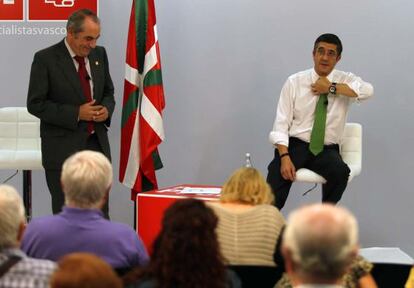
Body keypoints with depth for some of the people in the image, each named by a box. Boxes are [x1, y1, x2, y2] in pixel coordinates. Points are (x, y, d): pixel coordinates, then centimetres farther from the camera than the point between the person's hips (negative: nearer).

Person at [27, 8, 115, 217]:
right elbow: (35, 104, -9)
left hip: (97, 143, 5)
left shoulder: (99, 54, 7)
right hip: (63, 147, -4)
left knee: (100, 213, 4)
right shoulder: (46, 59, -9)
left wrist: (106, 109, -5)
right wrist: (76, 114, -17)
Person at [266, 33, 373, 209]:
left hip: (327, 150, 1)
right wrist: (285, 157, -18)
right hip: (295, 145, -1)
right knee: (277, 173, -29)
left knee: (340, 172, -31)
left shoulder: (345, 81, 4)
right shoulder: (294, 82, 1)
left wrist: (332, 88, -16)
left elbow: (367, 91, -20)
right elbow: (281, 123, -4)